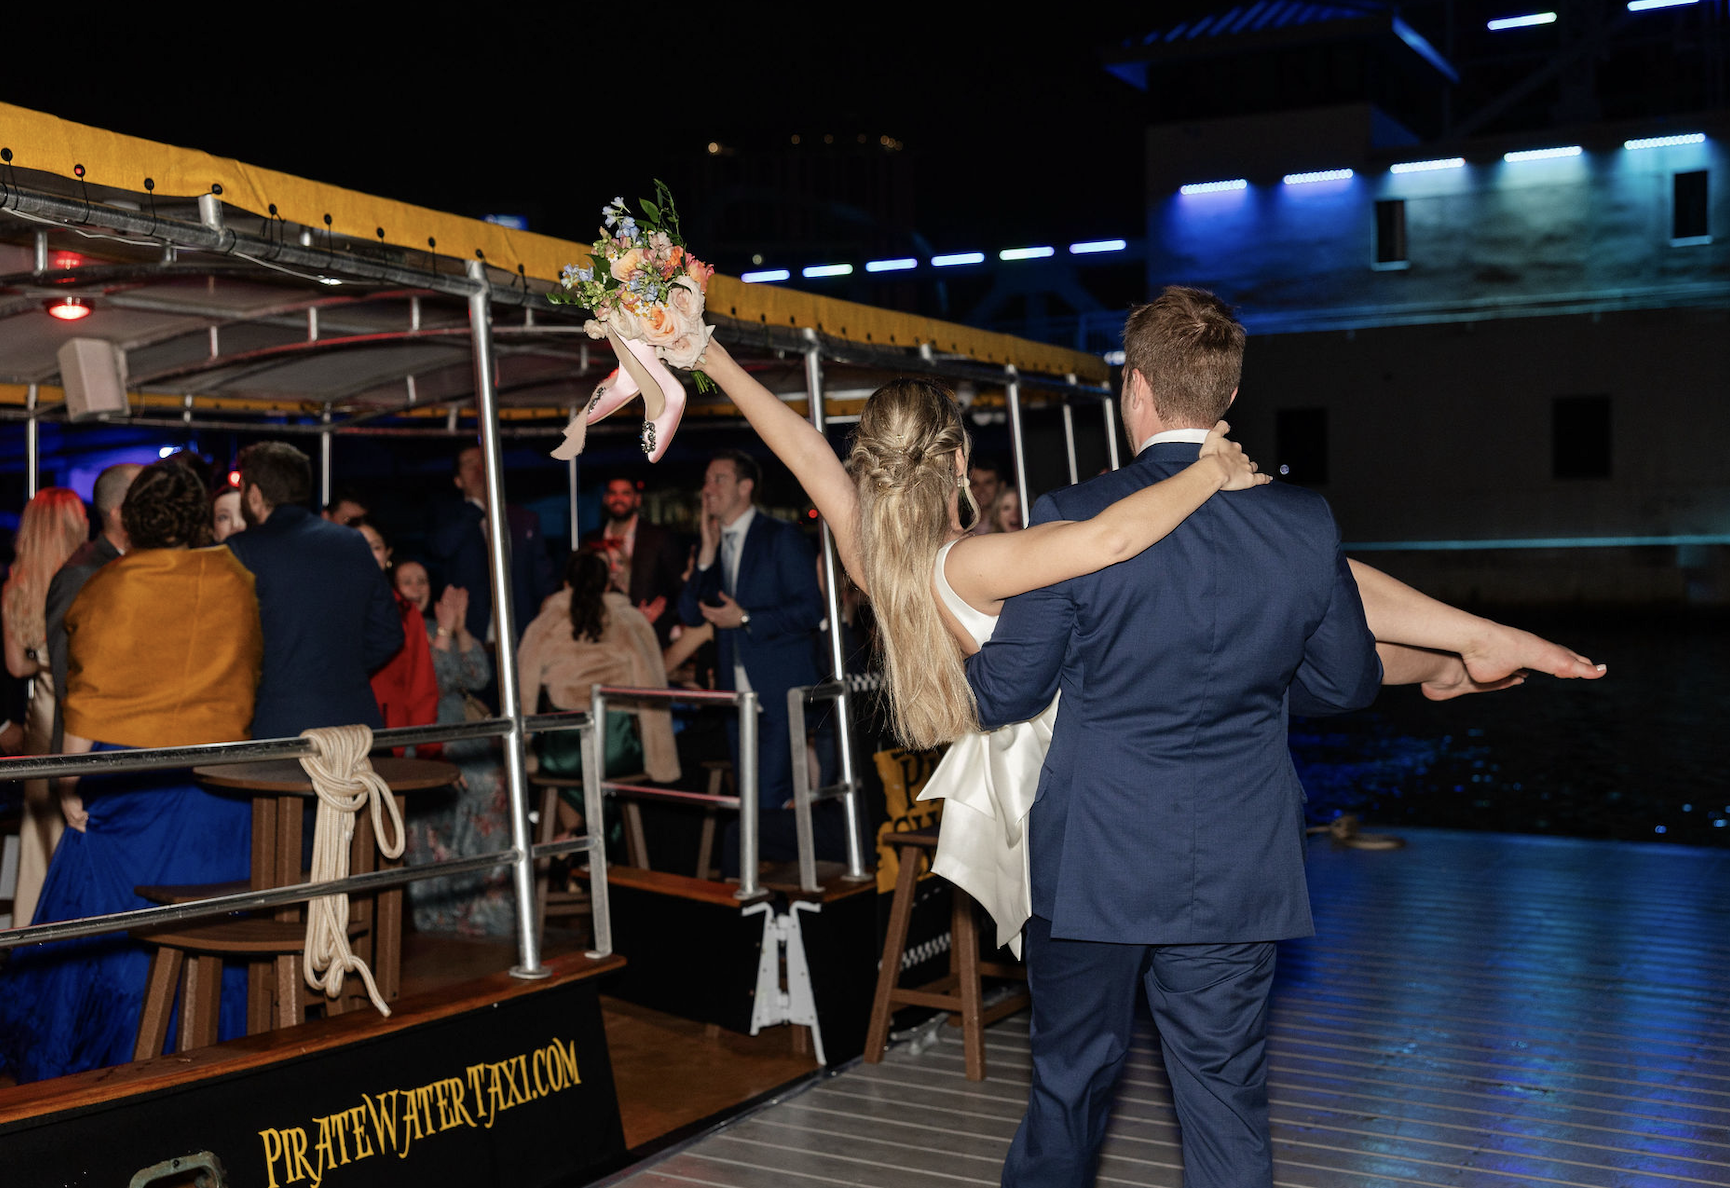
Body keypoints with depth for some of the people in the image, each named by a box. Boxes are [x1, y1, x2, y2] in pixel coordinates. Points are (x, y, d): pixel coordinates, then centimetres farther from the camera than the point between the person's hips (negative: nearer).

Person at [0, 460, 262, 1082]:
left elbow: (87, 693, -7)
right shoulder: (234, 582, 1)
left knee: (106, 916, 9)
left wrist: (71, 782, -3)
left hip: (125, 767, -2)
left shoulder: (109, 585, -7)